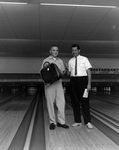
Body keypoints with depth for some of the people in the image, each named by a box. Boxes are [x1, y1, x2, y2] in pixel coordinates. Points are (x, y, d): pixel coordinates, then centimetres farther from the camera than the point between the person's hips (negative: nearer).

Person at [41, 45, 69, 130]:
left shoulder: (60, 61, 15)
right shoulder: (46, 61, 5)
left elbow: (63, 71, 16)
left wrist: (63, 72, -7)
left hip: (58, 83, 3)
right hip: (49, 83, -3)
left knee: (61, 102, -2)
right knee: (50, 103, 1)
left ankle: (61, 122, 9)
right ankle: (52, 122, 12)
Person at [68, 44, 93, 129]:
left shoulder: (84, 59, 0)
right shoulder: (70, 61, 12)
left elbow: (88, 72, -4)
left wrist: (89, 84, -11)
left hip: (82, 80, -4)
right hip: (73, 81, 4)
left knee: (84, 101, -2)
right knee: (75, 101, 6)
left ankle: (88, 122, 6)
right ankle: (78, 121, 16)